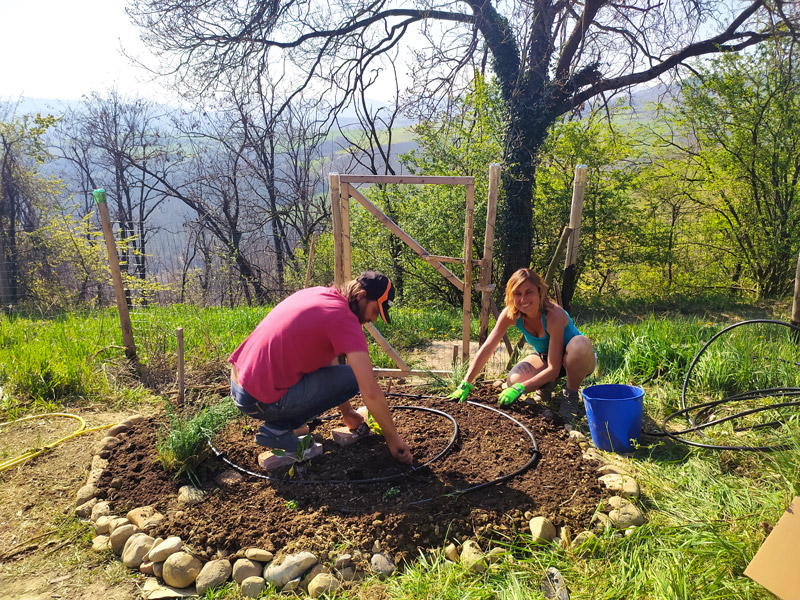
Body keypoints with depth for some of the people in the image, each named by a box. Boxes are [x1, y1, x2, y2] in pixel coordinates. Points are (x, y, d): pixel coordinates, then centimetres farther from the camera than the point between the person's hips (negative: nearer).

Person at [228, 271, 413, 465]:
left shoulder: (318, 294, 11)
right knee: (351, 378, -8)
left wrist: (347, 412, 28)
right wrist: (393, 439, -4)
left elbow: (330, 359, 21)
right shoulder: (344, 318, -16)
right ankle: (277, 428, -3)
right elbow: (371, 391, -17)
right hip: (258, 401, -9)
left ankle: (281, 421, 18)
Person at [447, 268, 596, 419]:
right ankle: (546, 384, 9)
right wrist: (465, 384, -26)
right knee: (513, 380, -26)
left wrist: (520, 388, -39)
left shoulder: (554, 315, -35)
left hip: (577, 359, -4)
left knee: (580, 343, -40)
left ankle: (571, 395, -14)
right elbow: (487, 348, -20)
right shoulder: (511, 313, -21)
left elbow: (554, 369, -33)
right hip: (544, 357, 4)